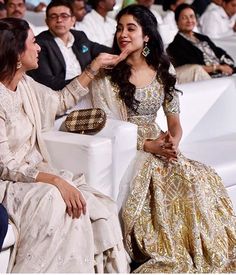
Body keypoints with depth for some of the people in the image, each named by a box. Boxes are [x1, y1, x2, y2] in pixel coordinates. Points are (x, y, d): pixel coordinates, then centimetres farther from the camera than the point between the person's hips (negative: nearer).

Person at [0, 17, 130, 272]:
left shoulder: (25, 85, 5)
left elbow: (61, 101, 22)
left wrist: (95, 67, 22)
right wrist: (55, 180, -29)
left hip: (33, 173, 8)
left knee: (99, 207, -12)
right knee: (56, 202, -32)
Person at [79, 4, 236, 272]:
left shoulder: (163, 69, 8)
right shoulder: (105, 74, -4)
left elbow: (174, 118, 9)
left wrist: (173, 142, -14)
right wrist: (148, 145, -18)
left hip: (159, 147, 4)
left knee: (204, 179, -24)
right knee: (181, 182, -30)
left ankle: (205, 252, -10)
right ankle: (176, 258, -16)